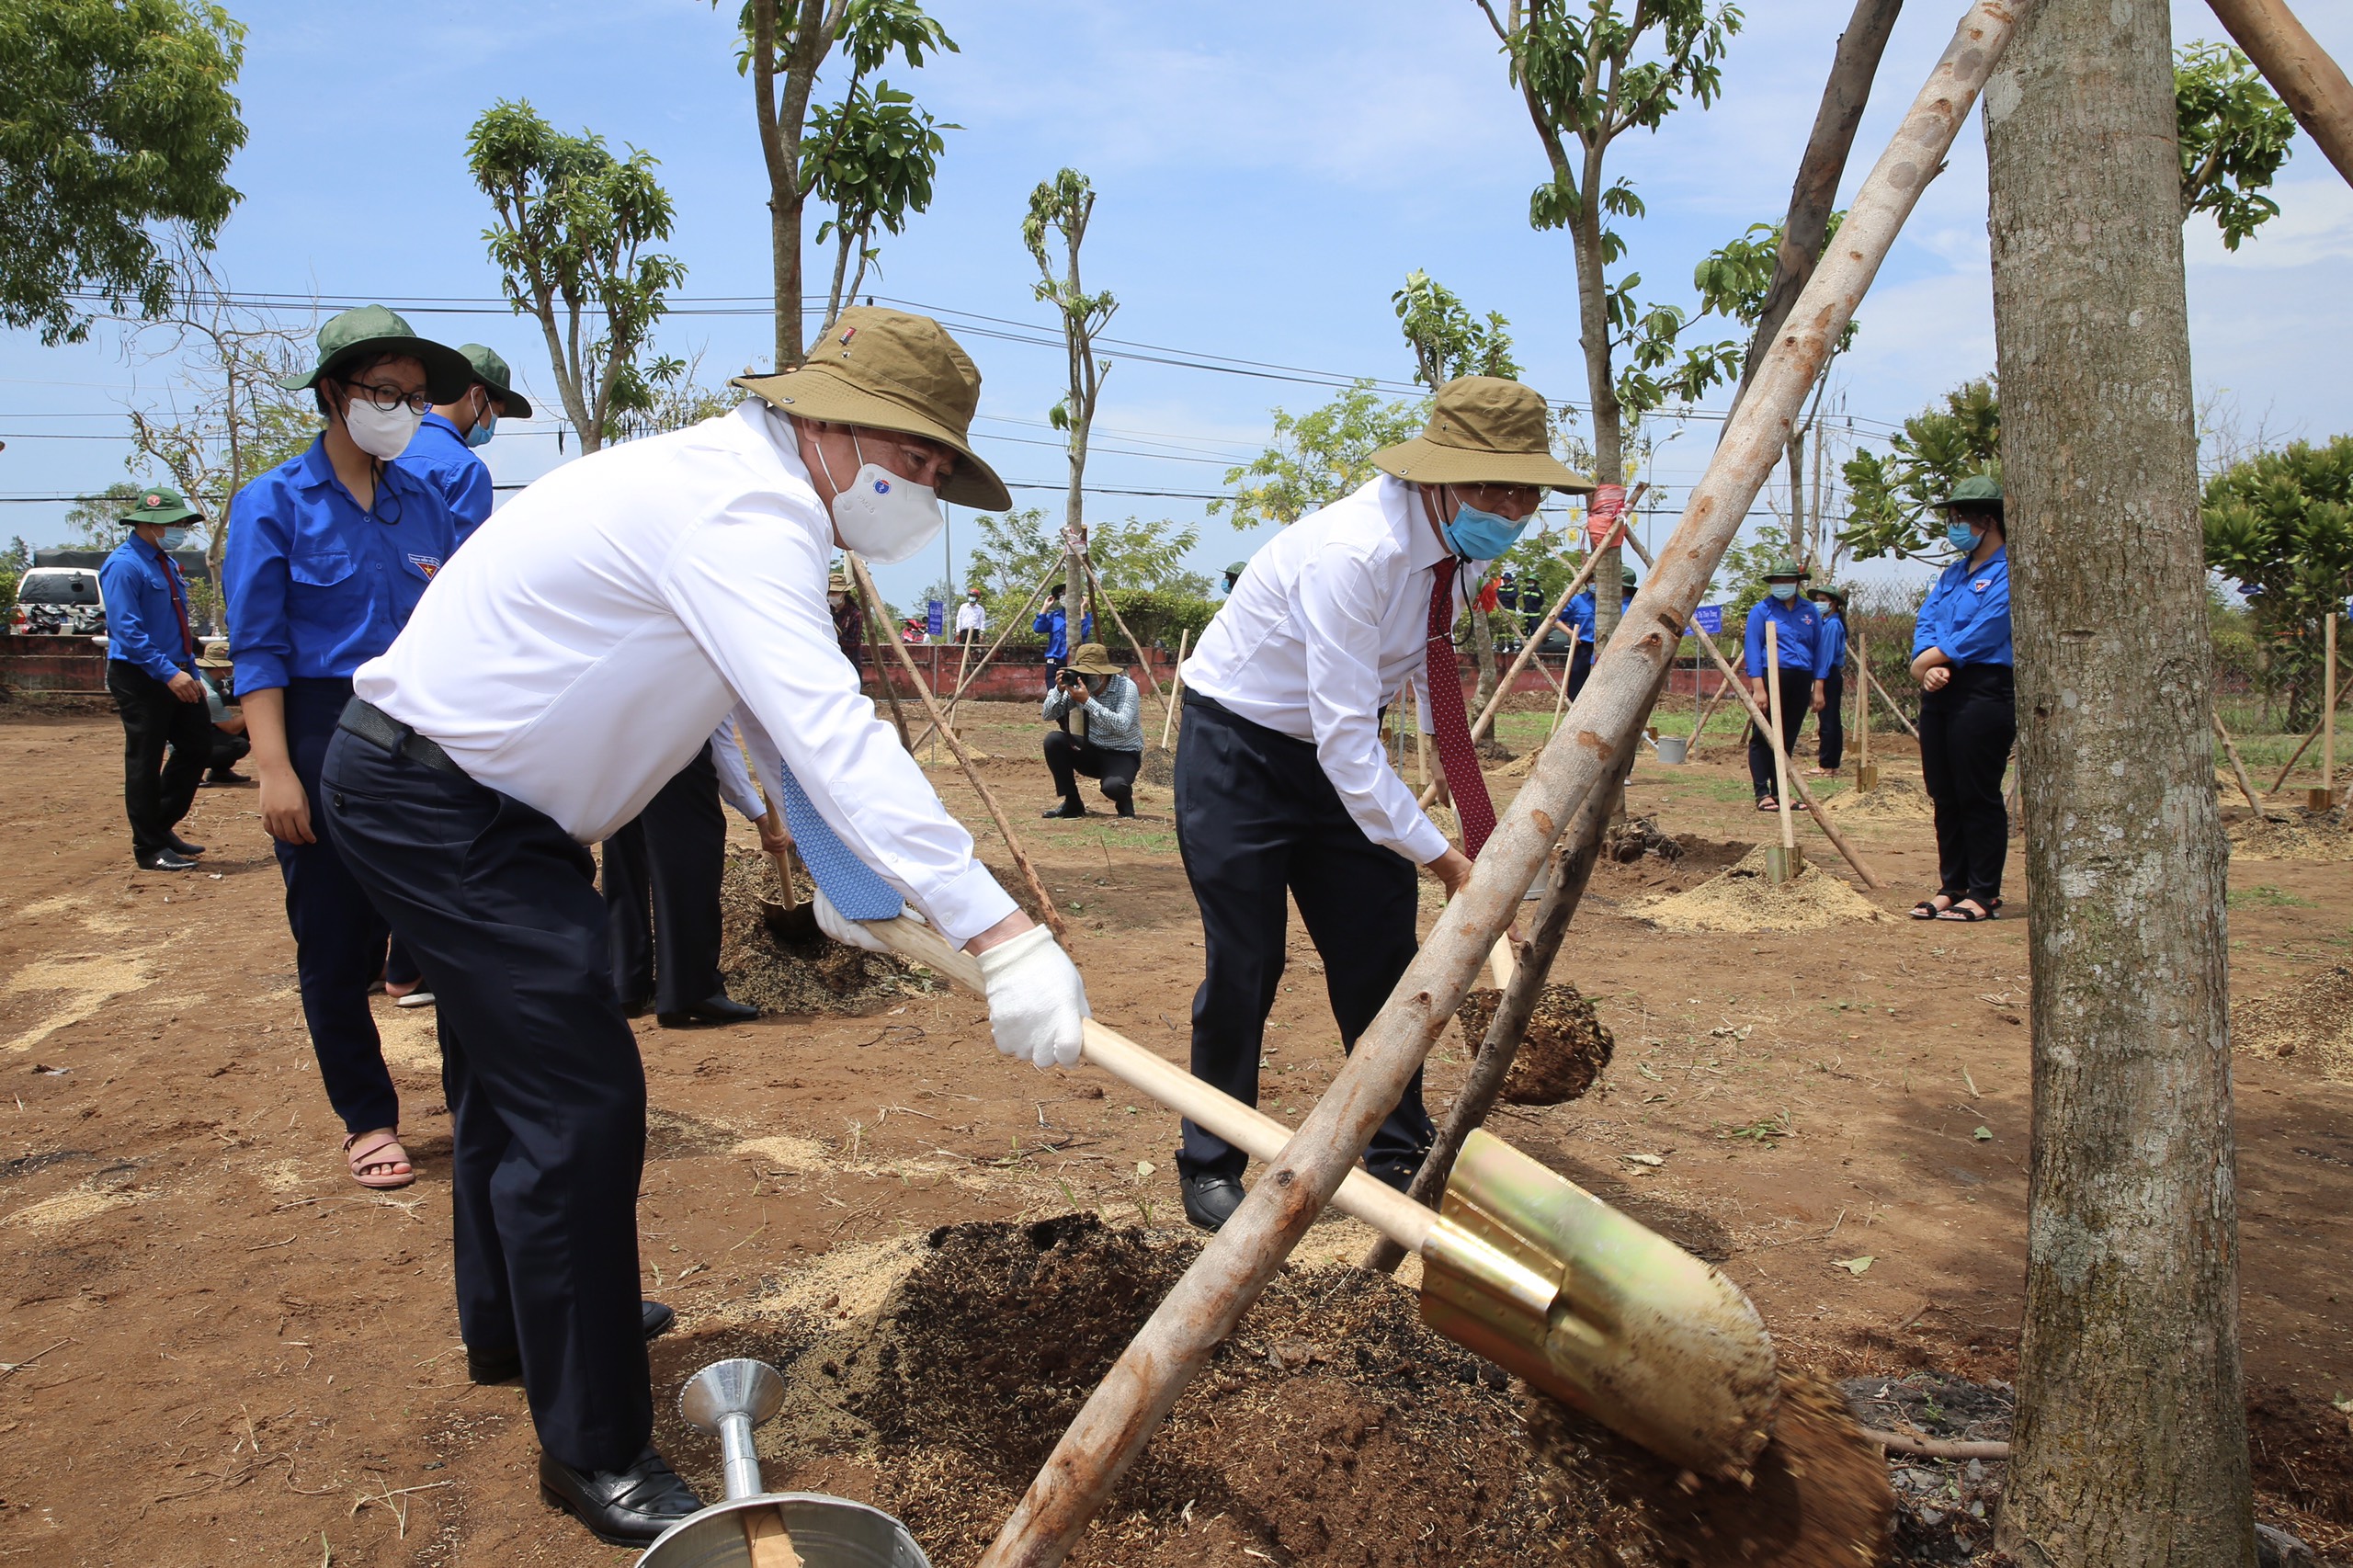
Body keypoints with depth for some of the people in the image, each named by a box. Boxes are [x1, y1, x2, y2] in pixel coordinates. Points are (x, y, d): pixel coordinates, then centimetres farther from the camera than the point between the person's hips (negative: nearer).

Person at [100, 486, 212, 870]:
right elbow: (128, 631, -21)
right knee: (145, 761, 0)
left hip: (178, 673, 9)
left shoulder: (167, 563, 13)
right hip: (140, 677, -9)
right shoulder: (124, 565, -14)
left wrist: (189, 668, 15)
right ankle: (149, 849, 8)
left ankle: (162, 827, 26)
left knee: (197, 748, 11)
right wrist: (169, 673, -27)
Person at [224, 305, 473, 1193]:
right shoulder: (276, 503, -1)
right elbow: (259, 651, -6)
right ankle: (367, 1118, 19)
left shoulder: (424, 503, 10)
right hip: (328, 738, -3)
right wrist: (276, 772, -13)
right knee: (336, 941, 4)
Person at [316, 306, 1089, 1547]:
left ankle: (511, 1321, 46)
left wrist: (838, 876, 4)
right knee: (578, 1100, -11)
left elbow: (789, 718, 10)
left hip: (470, 787, 11)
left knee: (511, 1064, 24)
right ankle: (595, 1453, 2)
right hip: (438, 797, -11)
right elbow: (832, 738, -39)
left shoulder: (745, 495, 7)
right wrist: (998, 933, -44)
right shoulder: (743, 512, -27)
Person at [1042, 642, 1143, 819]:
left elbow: (1121, 727, -35)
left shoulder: (1126, 687, -20)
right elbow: (1048, 715, -6)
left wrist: (1087, 701, -40)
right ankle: (1072, 804, -4)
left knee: (1113, 786, -37)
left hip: (1123, 755, -5)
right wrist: (1059, 690, -25)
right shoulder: (1077, 686, -6)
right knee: (1053, 740, -19)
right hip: (1092, 751, 6)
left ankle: (1125, 800, 4)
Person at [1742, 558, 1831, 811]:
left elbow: (1820, 649, 13)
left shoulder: (1810, 612, 12)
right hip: (1771, 677, -4)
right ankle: (1762, 794, -3)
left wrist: (1818, 687, 5)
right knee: (1763, 738, -5)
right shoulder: (1761, 610, 1)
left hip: (1800, 680, 4)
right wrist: (1758, 687, -14)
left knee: (1788, 740, 8)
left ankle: (1779, 792, 14)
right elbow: (1752, 649, -5)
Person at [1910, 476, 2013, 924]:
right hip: (1939, 695, 8)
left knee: (1979, 796, -5)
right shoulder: (1951, 574, 20)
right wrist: (1929, 668, -8)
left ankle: (1985, 895, 2)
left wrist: (1927, 660, -8)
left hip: (1984, 694, -8)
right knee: (1944, 797, 10)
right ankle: (1951, 887, 18)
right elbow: (1926, 624, 12)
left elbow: (1982, 634, -16)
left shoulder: (2009, 573, -6)